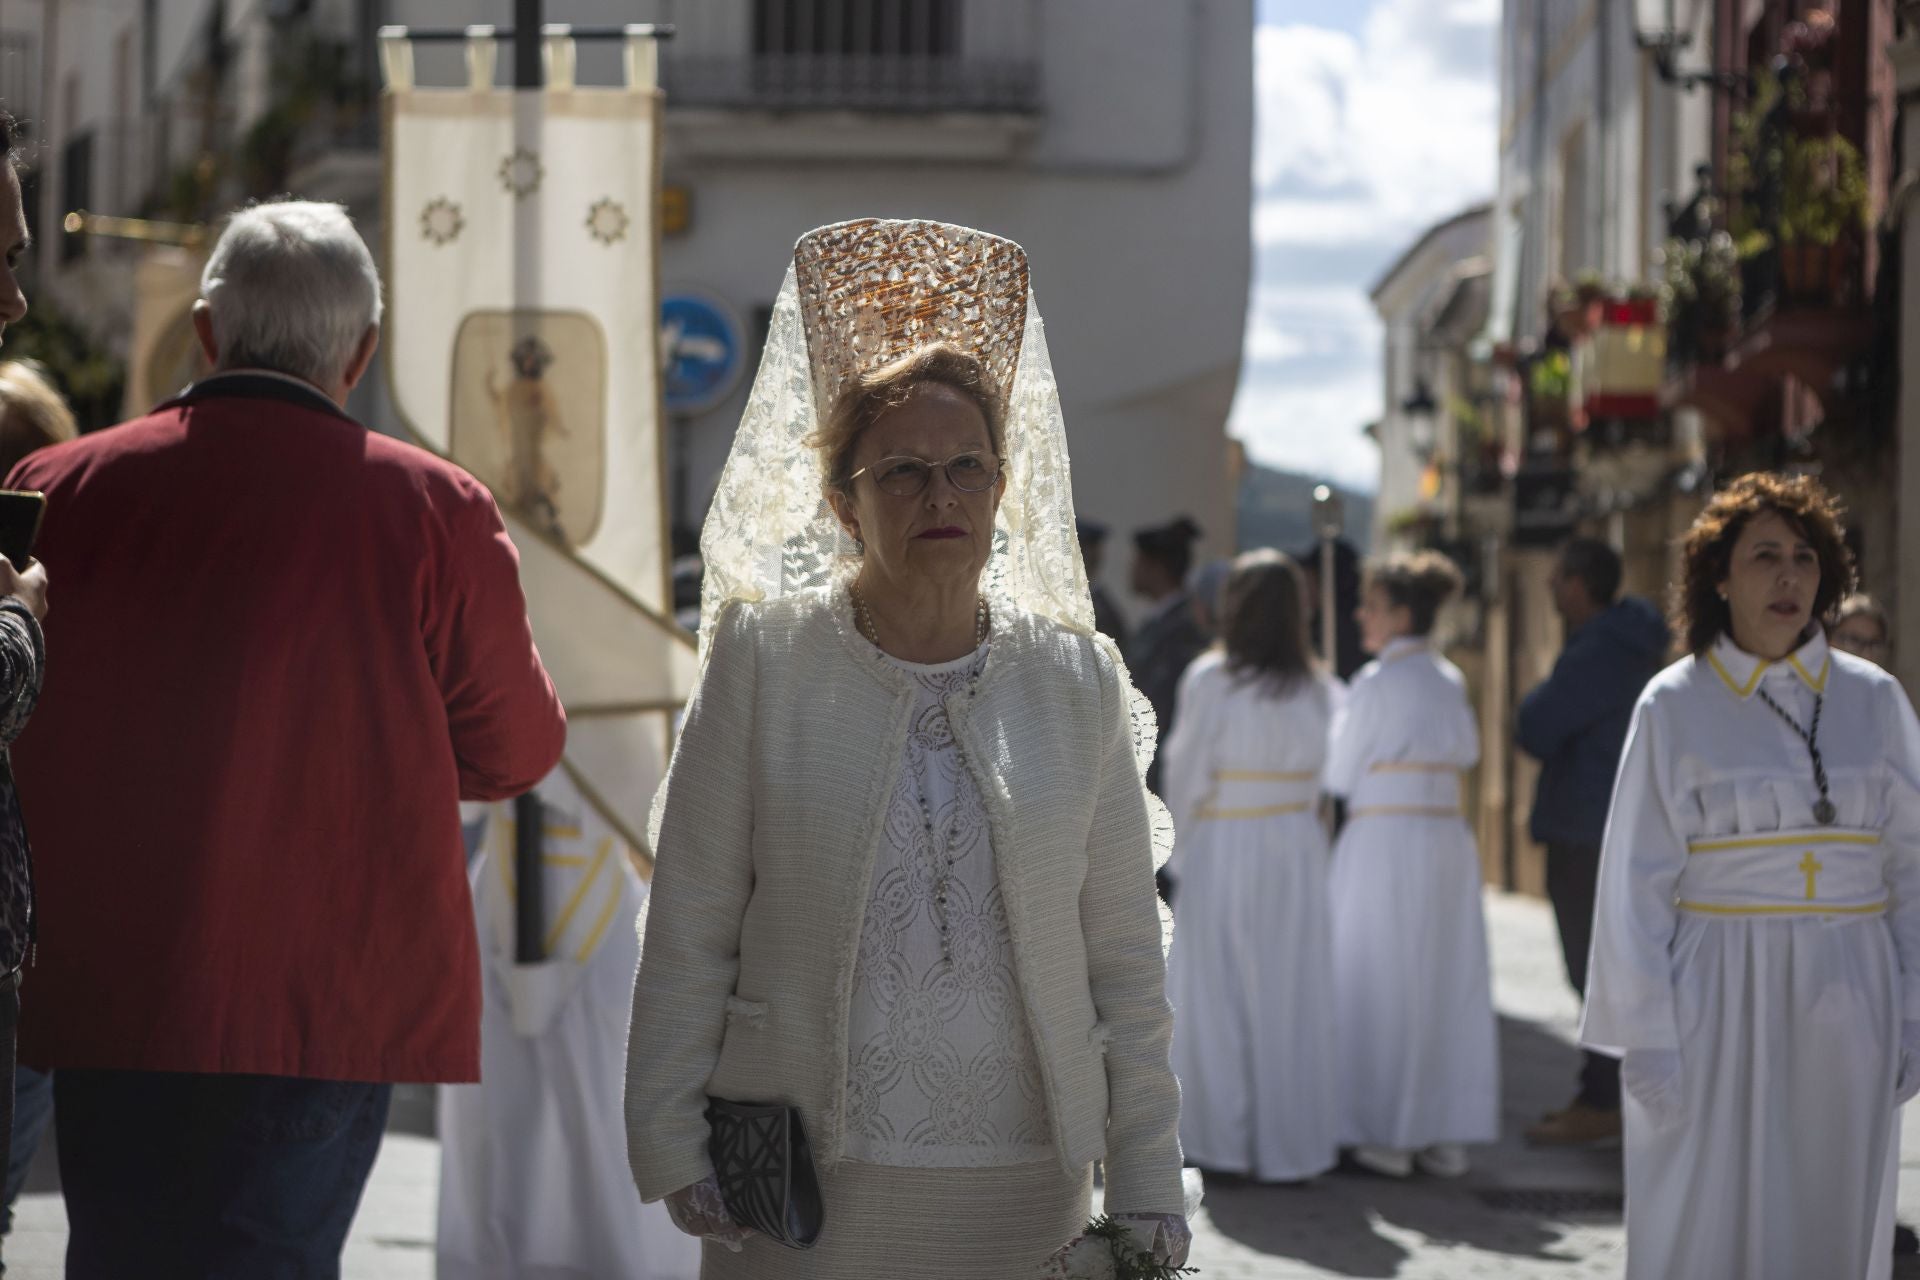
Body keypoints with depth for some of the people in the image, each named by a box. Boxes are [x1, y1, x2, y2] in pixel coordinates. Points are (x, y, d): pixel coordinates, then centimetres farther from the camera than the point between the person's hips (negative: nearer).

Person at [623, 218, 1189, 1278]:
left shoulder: (1079, 682, 6)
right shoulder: (763, 663, 0)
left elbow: (1125, 959, 8)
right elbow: (689, 933, 2)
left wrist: (1146, 1188, 5)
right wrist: (672, 1142, -3)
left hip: (1019, 1188, 2)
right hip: (803, 1183, -2)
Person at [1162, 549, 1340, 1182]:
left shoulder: (1209, 680, -11)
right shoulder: (1319, 690, 0)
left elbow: (1187, 771, -7)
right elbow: (1328, 778, 0)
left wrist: (1179, 847, 5)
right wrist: (1301, 825, 12)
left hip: (1223, 848, -3)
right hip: (1297, 847, 3)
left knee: (1217, 994, 7)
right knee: (1290, 996, 9)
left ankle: (1224, 1140, 9)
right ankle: (1291, 1145, 12)